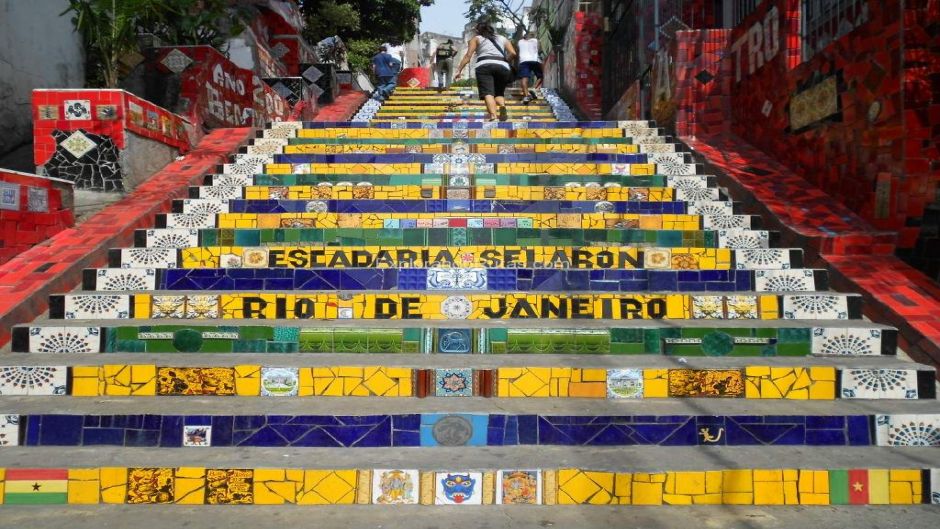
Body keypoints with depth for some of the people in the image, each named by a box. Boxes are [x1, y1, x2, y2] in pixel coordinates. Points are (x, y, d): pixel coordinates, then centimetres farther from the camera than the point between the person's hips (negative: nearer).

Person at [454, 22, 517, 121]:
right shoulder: (503, 39, 28)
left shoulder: (476, 38, 21)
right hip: (502, 67, 3)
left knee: (488, 93, -13)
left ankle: (493, 115, -38)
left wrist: (459, 70, 3)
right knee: (499, 93, 14)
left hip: (484, 66, -3)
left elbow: (468, 55, 7)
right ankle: (502, 106, -20)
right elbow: (513, 53, 11)